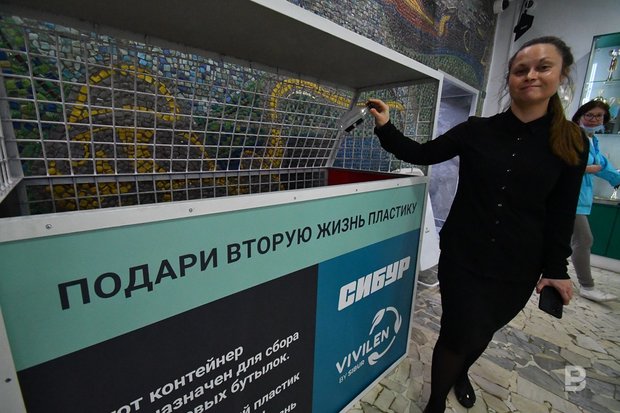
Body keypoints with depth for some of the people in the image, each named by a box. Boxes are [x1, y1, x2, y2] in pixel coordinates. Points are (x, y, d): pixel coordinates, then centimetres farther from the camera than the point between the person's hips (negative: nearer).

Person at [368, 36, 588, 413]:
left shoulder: (572, 142, -1)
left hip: (518, 265, 2)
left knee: (484, 330, 21)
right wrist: (386, 128, -14)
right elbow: (422, 154, -2)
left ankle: (461, 373, 55)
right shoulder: (476, 131, -4)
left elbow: (562, 213, 1)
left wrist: (557, 268, 2)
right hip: (462, 255, -1)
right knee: (460, 334, 3)